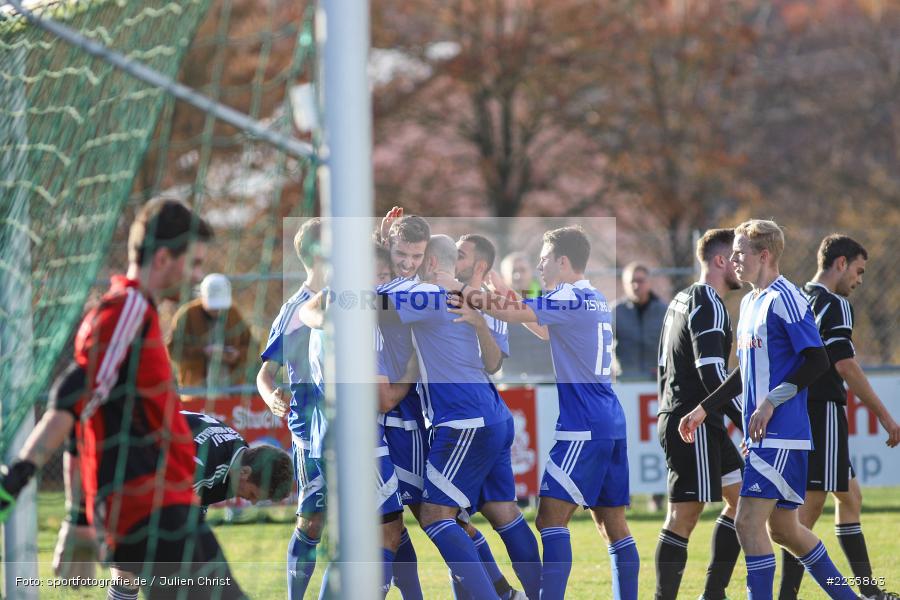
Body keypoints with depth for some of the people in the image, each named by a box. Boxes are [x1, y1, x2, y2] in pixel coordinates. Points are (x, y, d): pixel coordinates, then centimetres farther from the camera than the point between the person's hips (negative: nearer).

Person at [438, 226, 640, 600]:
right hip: (611, 424, 9)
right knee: (613, 523, 9)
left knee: (551, 517, -12)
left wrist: (460, 291, -7)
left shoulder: (572, 299, -10)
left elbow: (513, 313, -17)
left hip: (583, 428, -9)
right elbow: (554, 333, 28)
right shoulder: (595, 301, 17)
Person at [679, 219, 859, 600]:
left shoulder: (784, 299, -12)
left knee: (749, 521, -14)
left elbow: (817, 361, -17)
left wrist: (771, 402, -20)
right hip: (763, 436, 10)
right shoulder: (750, 303, 17)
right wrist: (704, 409, 24)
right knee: (782, 528, 14)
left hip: (781, 435, -10)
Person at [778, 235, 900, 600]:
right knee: (811, 504, -9)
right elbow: (845, 366, -17)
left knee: (850, 496, 17)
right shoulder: (834, 305, -11)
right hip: (824, 410, -10)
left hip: (800, 413, 10)